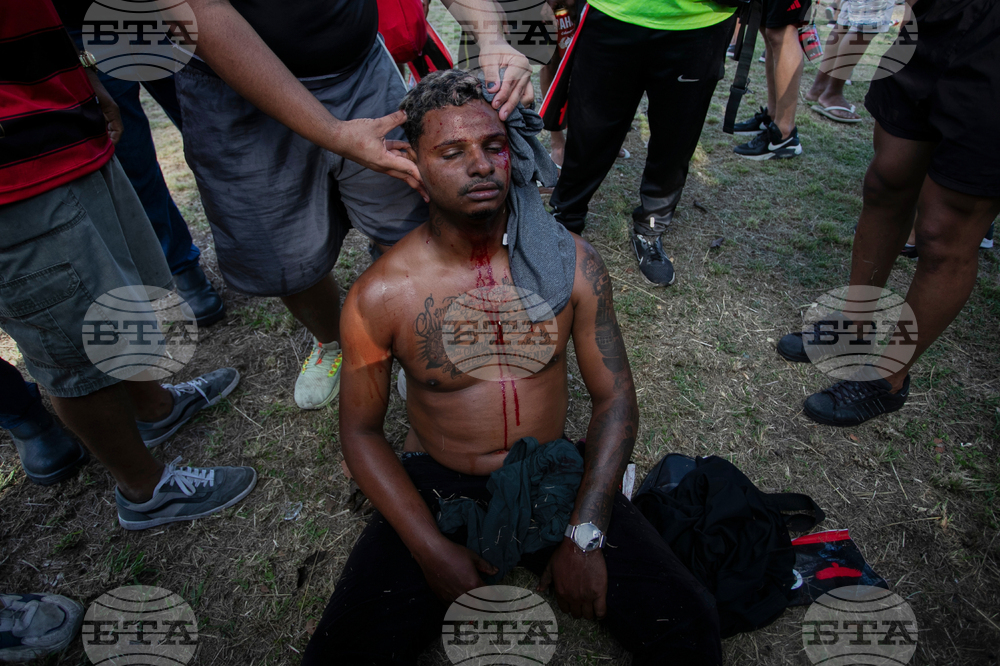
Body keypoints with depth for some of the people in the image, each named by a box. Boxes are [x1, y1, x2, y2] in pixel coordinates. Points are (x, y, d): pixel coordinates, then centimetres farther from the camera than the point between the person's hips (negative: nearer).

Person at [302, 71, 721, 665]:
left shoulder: (571, 261, -8)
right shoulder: (380, 295, -12)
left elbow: (615, 398, -3)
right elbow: (361, 430, -2)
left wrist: (585, 534, -11)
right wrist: (432, 549, -11)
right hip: (437, 486, 0)